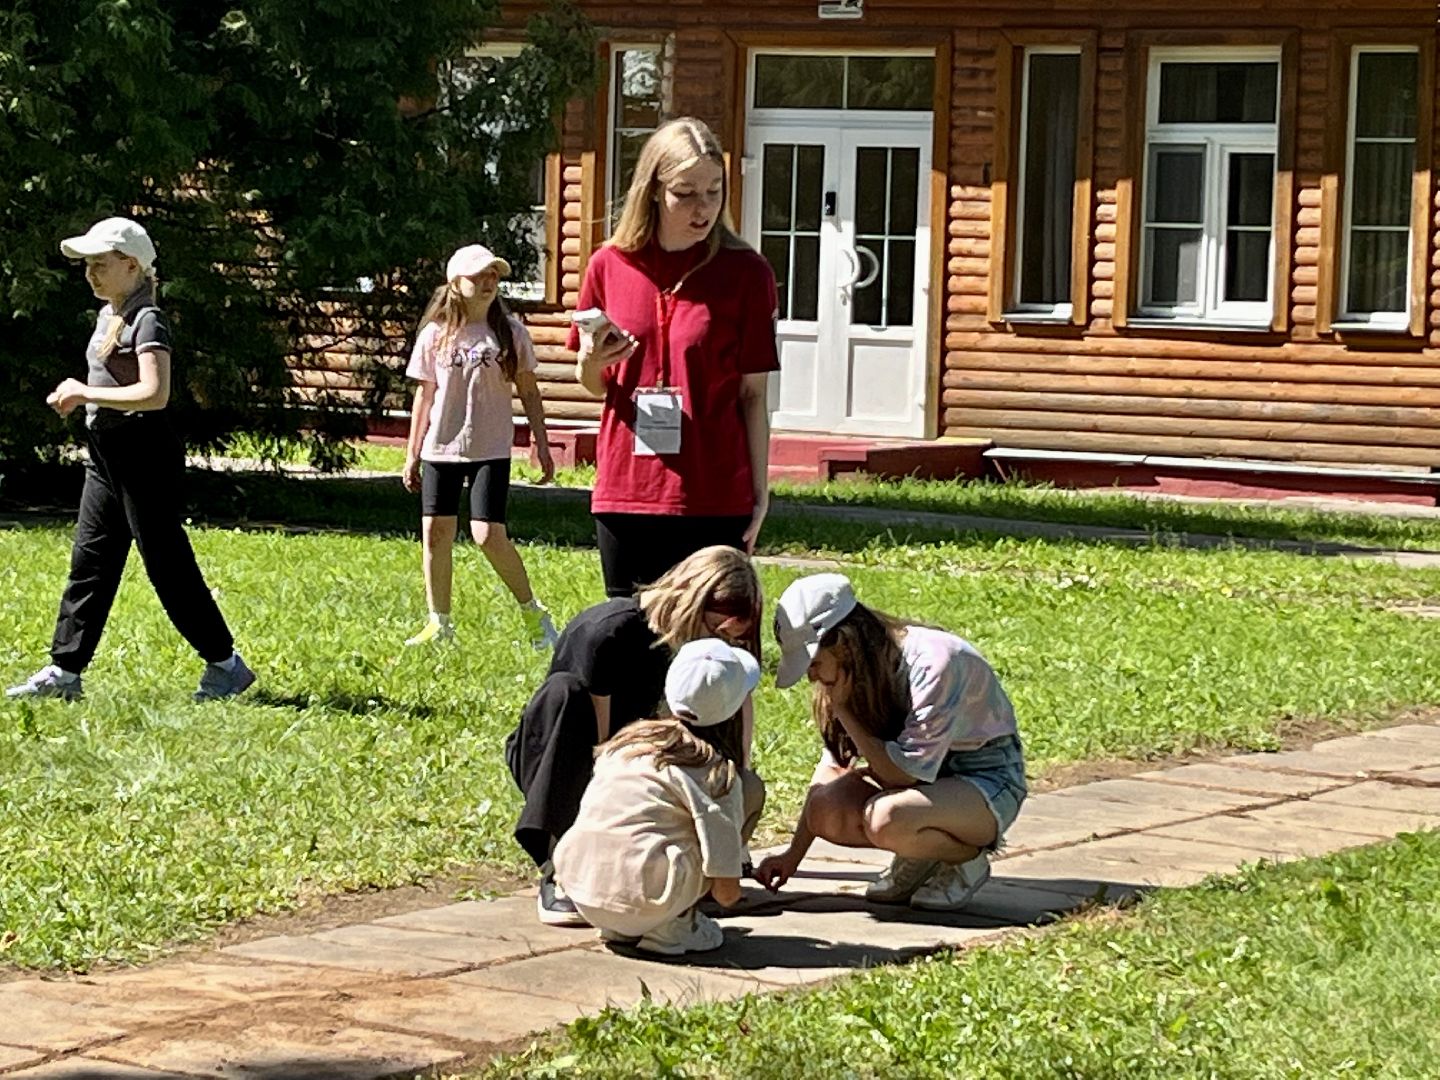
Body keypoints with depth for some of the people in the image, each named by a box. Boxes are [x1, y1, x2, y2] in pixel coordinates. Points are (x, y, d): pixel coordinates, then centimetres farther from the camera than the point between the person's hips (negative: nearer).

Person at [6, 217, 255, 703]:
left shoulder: (147, 321, -15)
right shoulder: (109, 315, 14)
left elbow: (154, 394, -26)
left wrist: (87, 393, -21)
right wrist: (78, 394, 11)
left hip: (143, 453, -9)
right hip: (105, 455, 9)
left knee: (167, 565, -4)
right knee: (88, 562, 8)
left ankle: (225, 664, 6)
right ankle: (64, 671, 10)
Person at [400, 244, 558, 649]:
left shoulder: (509, 331, 1)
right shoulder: (435, 335, 4)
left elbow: (529, 392, 6)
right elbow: (424, 396, 10)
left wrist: (542, 445, 2)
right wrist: (412, 454, 9)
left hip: (490, 450, -2)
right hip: (440, 449, 3)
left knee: (489, 535, -12)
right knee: (435, 531, 1)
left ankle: (533, 614, 5)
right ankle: (439, 623, 13)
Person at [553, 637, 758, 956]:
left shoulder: (626, 740, 13)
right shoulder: (718, 772, -3)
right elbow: (727, 893, -8)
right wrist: (729, 892, 16)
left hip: (579, 888, 6)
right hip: (642, 902, -6)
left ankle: (621, 929, 13)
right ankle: (671, 929, -1)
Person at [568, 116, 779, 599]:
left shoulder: (745, 273, -1)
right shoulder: (609, 265, 5)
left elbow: (753, 394, 1)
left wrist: (760, 492, -1)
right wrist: (591, 362, -8)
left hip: (715, 500, -3)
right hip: (623, 491, 3)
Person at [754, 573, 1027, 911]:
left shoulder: (934, 662, -27)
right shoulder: (860, 673, -4)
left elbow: (906, 774, -27)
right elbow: (834, 760, 5)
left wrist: (844, 710, -25)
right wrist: (793, 855, 2)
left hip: (988, 782, -7)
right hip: (929, 779, 7)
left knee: (885, 819, -35)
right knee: (826, 811, -20)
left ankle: (968, 860, -7)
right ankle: (920, 859, 4)